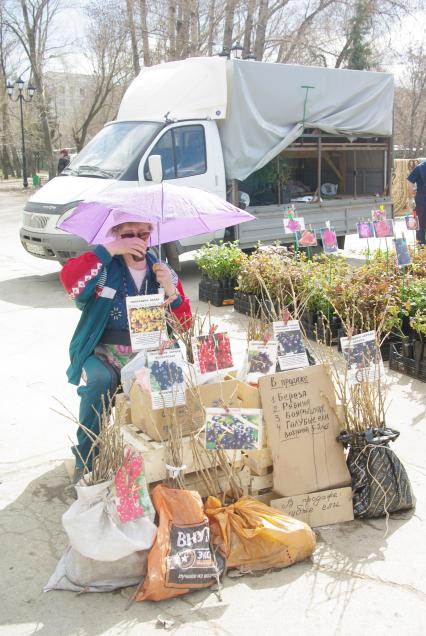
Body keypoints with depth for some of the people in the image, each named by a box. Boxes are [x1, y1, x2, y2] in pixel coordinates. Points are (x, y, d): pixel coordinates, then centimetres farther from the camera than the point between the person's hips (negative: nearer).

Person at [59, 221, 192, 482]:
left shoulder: (164, 272, 8)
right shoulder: (105, 266, -1)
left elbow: (184, 326, 4)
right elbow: (70, 279, -23)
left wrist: (171, 291, -12)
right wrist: (109, 250, -26)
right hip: (103, 354, -2)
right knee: (101, 380, -33)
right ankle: (86, 460, -15)